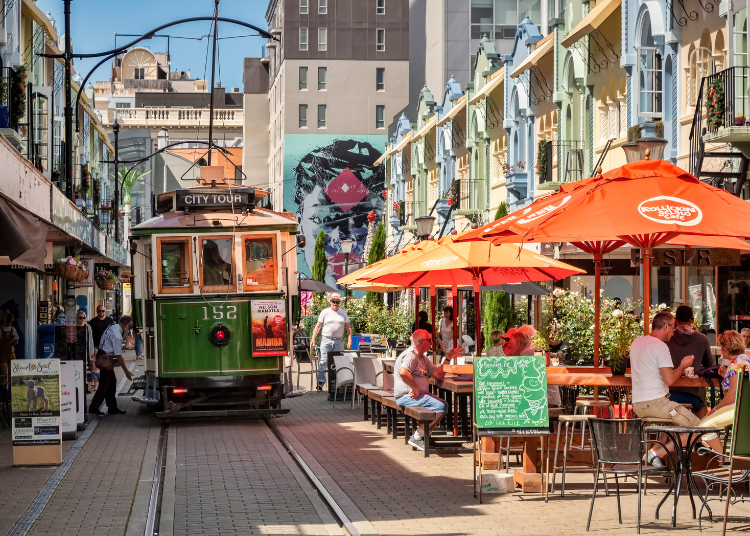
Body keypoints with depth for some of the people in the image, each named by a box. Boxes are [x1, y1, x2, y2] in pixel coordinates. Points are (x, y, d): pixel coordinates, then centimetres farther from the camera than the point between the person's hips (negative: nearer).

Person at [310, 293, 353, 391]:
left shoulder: (343, 313, 11)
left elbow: (348, 327, 12)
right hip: (326, 340, -2)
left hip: (339, 341, 2)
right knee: (323, 361, -9)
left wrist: (350, 340, 2)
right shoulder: (325, 312, 4)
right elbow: (318, 326, 3)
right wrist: (313, 338, -6)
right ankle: (320, 382, -8)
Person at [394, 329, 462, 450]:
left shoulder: (422, 358, 21)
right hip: (407, 396, -11)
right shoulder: (410, 355, -13)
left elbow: (438, 374, 17)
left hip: (419, 394, 11)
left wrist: (448, 358, 9)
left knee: (443, 403, 6)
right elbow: (403, 372, -33)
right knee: (440, 406, -21)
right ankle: (417, 437, -16)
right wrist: (416, 389, -26)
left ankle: (418, 435, 0)